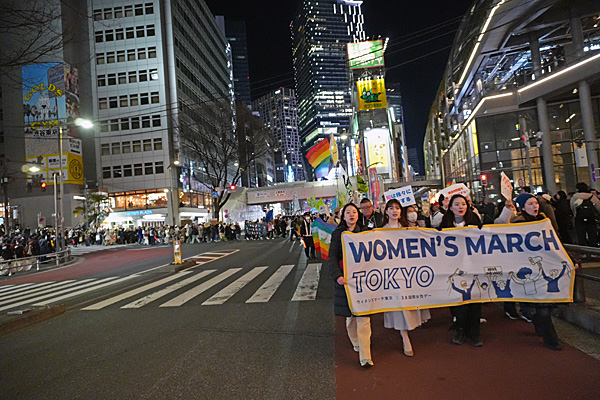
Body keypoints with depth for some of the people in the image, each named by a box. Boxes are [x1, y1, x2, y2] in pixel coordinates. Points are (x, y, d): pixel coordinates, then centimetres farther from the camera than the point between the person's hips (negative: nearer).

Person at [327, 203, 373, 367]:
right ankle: (356, 342, 35)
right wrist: (337, 275, -16)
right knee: (350, 315, 9)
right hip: (345, 279, 0)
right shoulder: (337, 234, 5)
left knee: (363, 317, -4)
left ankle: (365, 357, 3)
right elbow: (332, 257, -3)